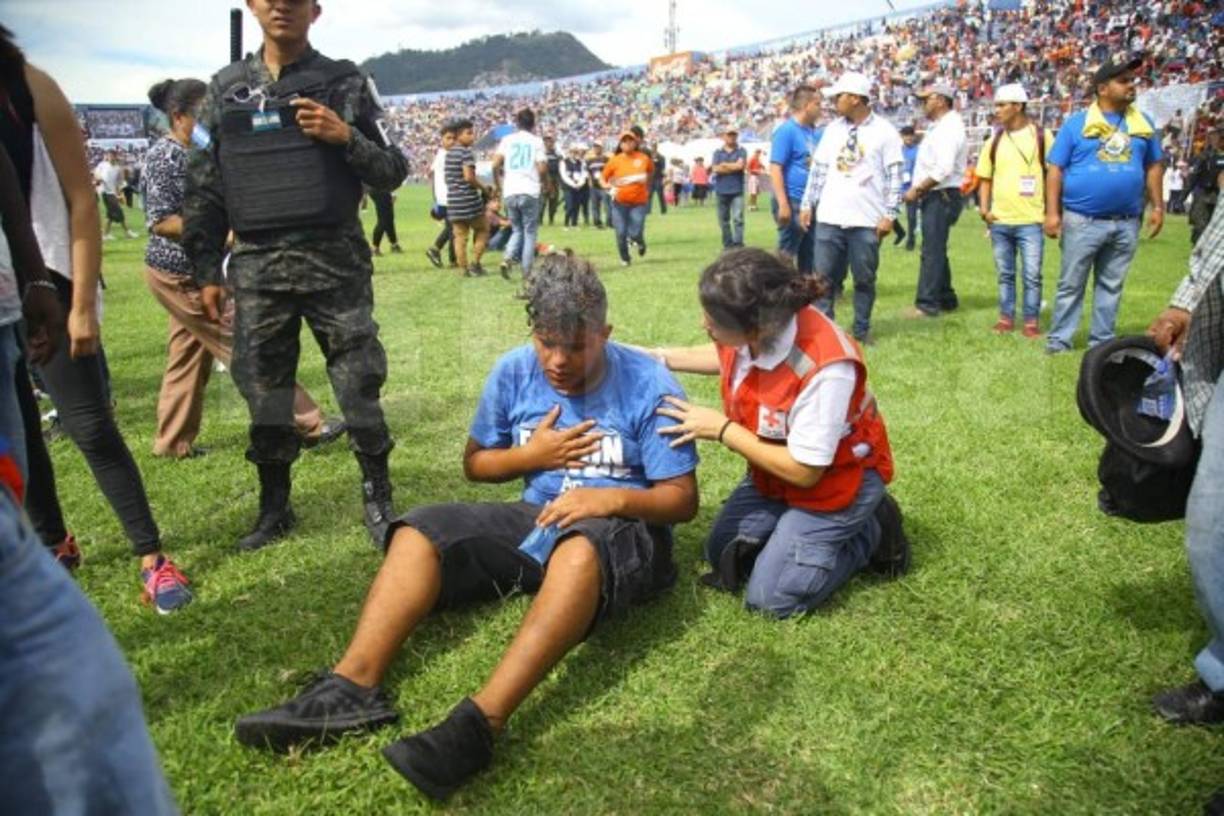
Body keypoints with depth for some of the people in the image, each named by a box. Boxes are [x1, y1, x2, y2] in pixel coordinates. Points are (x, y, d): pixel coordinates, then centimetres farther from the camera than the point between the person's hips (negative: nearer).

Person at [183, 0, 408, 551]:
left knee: (359, 387, 0)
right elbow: (204, 188, 11)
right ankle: (274, 508, 24)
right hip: (257, 266, 3)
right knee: (264, 392, 8)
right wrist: (206, 272, 6)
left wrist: (346, 137, -14)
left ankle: (378, 501, 16)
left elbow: (392, 173, 3)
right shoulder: (226, 88, 11)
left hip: (335, 261, -2)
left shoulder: (346, 83, 5)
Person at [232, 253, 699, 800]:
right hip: (537, 521, 5)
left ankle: (478, 722, -51)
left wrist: (613, 497, -28)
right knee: (422, 530, -15)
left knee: (580, 548, -41)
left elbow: (683, 501, -10)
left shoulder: (648, 384, -11)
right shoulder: (514, 371, 0)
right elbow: (475, 463, 11)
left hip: (622, 529, -5)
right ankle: (353, 686, -31)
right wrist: (531, 455, -8)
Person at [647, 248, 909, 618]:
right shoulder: (758, 325, -20)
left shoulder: (825, 369, -40)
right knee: (722, 555, 12)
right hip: (776, 468, 7)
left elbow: (804, 471, -29)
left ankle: (870, 531, 9)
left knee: (770, 598, -7)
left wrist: (721, 429, -25)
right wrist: (664, 358, -3)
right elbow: (731, 357, 8)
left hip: (834, 479, -7)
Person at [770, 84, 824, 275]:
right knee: (786, 254, -4)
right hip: (793, 202, -9)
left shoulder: (816, 132, 14)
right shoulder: (786, 130, -11)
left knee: (810, 252, 14)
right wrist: (783, 204, -23)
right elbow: (775, 168, -18)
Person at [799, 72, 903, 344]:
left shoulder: (885, 131, -3)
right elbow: (818, 169, 13)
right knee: (824, 276, 5)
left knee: (865, 278, 5)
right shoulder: (832, 129, 10)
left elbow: (894, 176, -4)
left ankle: (861, 329, 17)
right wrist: (807, 205, 8)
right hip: (829, 219, 3)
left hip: (867, 221, -3)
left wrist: (889, 215, -10)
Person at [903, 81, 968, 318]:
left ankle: (927, 304, -7)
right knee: (935, 250, 15)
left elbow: (943, 170, -24)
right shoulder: (940, 127, 17)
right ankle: (946, 299, 24)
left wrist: (917, 189, -18)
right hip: (935, 196, 10)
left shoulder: (949, 128, -15)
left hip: (942, 196, -10)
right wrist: (919, 190, 11)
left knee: (932, 251, -9)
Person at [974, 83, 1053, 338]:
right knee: (1005, 274, 12)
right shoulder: (995, 140, 8)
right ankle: (1006, 318, 22)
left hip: (1030, 220, -3)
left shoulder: (1042, 136, -1)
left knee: (1032, 275, -1)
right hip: (999, 221, 4)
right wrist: (984, 207, 0)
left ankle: (1031, 321, 9)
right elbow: (985, 178, 13)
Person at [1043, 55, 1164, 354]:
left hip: (1126, 223, 4)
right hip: (1083, 221, -4)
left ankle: (1102, 341, 19)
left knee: (1111, 285, 10)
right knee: (1071, 284, 2)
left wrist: (1158, 207, 9)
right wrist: (1052, 212, -9)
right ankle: (1059, 339, 7)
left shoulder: (1143, 124, 11)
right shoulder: (1077, 123, -1)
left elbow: (1153, 167, 16)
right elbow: (1055, 169, -3)